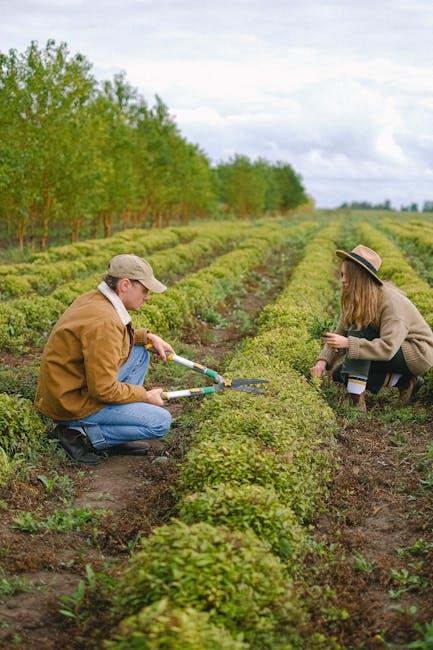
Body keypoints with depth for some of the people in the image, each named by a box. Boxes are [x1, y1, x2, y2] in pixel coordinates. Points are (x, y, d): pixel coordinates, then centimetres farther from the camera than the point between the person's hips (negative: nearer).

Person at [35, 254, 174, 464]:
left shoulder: (94, 298, 2)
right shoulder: (103, 321, -28)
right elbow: (104, 390, -27)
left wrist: (149, 337, 12)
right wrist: (145, 396, -11)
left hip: (66, 388, 10)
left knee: (140, 352, 16)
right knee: (161, 421, -10)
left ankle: (116, 434, 13)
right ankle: (80, 433, -5)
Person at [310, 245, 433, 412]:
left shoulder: (391, 302, -29)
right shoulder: (354, 301, -5)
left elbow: (388, 348, -37)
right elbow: (339, 334, -5)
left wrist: (348, 344, -44)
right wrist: (323, 361, -21)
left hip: (417, 354, -9)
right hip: (393, 354, 9)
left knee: (358, 333, -28)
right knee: (339, 375, -3)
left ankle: (356, 401, -27)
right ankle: (403, 381, 1)